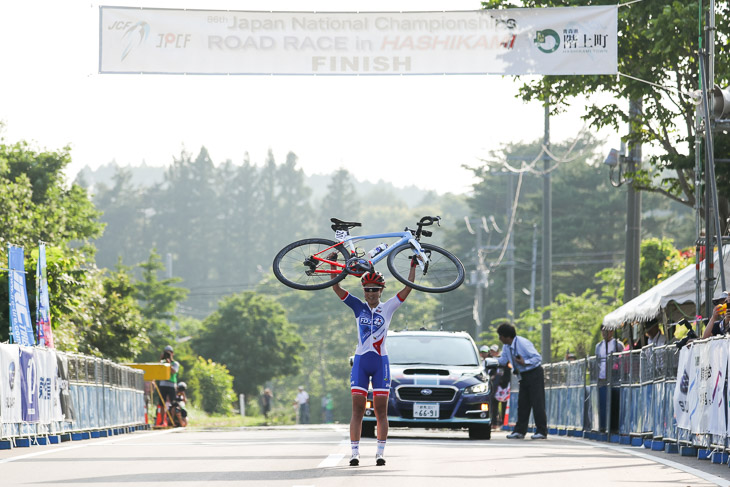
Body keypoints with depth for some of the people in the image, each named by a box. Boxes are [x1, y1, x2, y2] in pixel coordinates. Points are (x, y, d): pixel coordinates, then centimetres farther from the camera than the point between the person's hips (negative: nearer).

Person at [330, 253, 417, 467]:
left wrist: (413, 267, -8)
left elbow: (407, 289, -2)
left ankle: (380, 453, 3)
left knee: (381, 411, 0)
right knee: (357, 410, -3)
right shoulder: (358, 307, 6)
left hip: (380, 362, -1)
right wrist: (333, 264, -7)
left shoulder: (388, 308, 4)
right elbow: (337, 289, 1)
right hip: (361, 361, 1)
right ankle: (355, 453, -5)